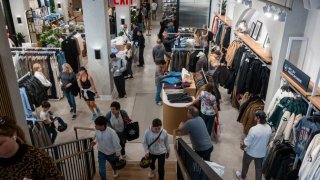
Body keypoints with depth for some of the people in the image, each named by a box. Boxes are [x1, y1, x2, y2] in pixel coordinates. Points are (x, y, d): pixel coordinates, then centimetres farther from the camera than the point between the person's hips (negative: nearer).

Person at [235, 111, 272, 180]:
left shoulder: (253, 129, -33)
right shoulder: (269, 128, -14)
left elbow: (246, 143, -24)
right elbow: (267, 141, 3)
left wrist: (242, 146, -3)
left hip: (251, 152, -4)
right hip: (262, 153, 4)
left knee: (245, 164, 24)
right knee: (259, 168, 24)